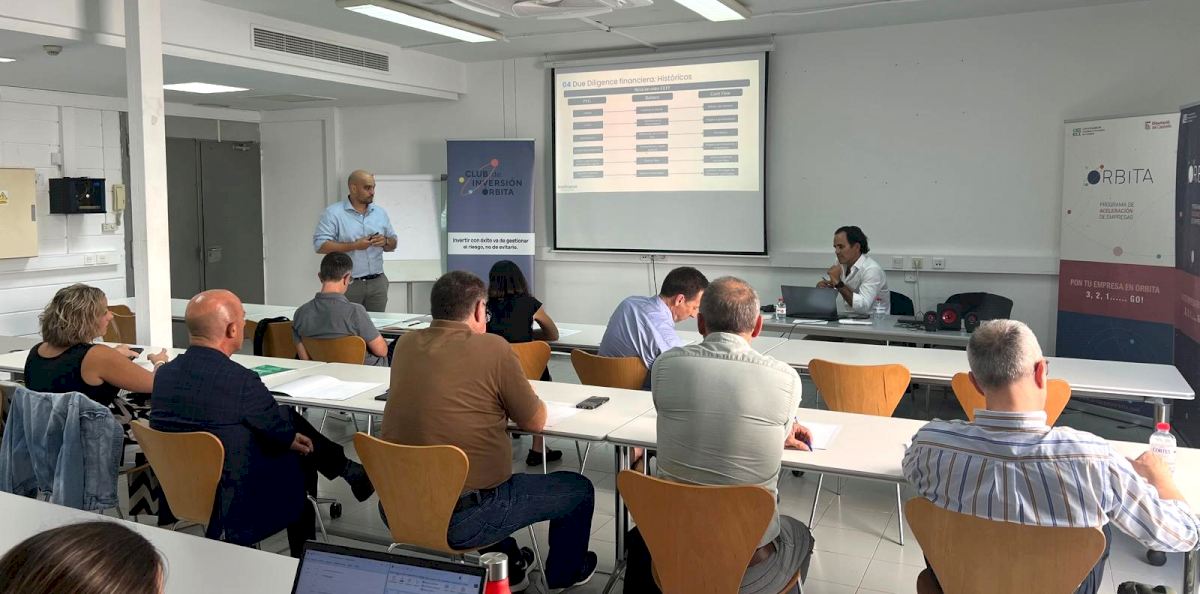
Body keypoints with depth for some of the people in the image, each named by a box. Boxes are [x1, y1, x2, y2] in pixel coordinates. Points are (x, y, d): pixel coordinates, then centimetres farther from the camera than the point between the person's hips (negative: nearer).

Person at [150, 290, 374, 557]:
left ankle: (345, 468, 38)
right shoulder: (241, 380, -28)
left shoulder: (164, 374, -4)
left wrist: (287, 436, 14)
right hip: (231, 507, -7)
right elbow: (283, 431, -10)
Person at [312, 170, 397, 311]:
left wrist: (385, 242, -6)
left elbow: (393, 245, 18)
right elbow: (320, 245, -12)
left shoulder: (380, 213, 12)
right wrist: (354, 245, -17)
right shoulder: (333, 213, -3)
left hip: (377, 282, 4)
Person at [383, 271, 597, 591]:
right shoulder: (493, 348, -14)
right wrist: (522, 395, 18)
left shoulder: (406, 344, 2)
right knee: (579, 489, 15)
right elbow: (535, 421, -2)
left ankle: (507, 566, 46)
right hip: (463, 518, -6)